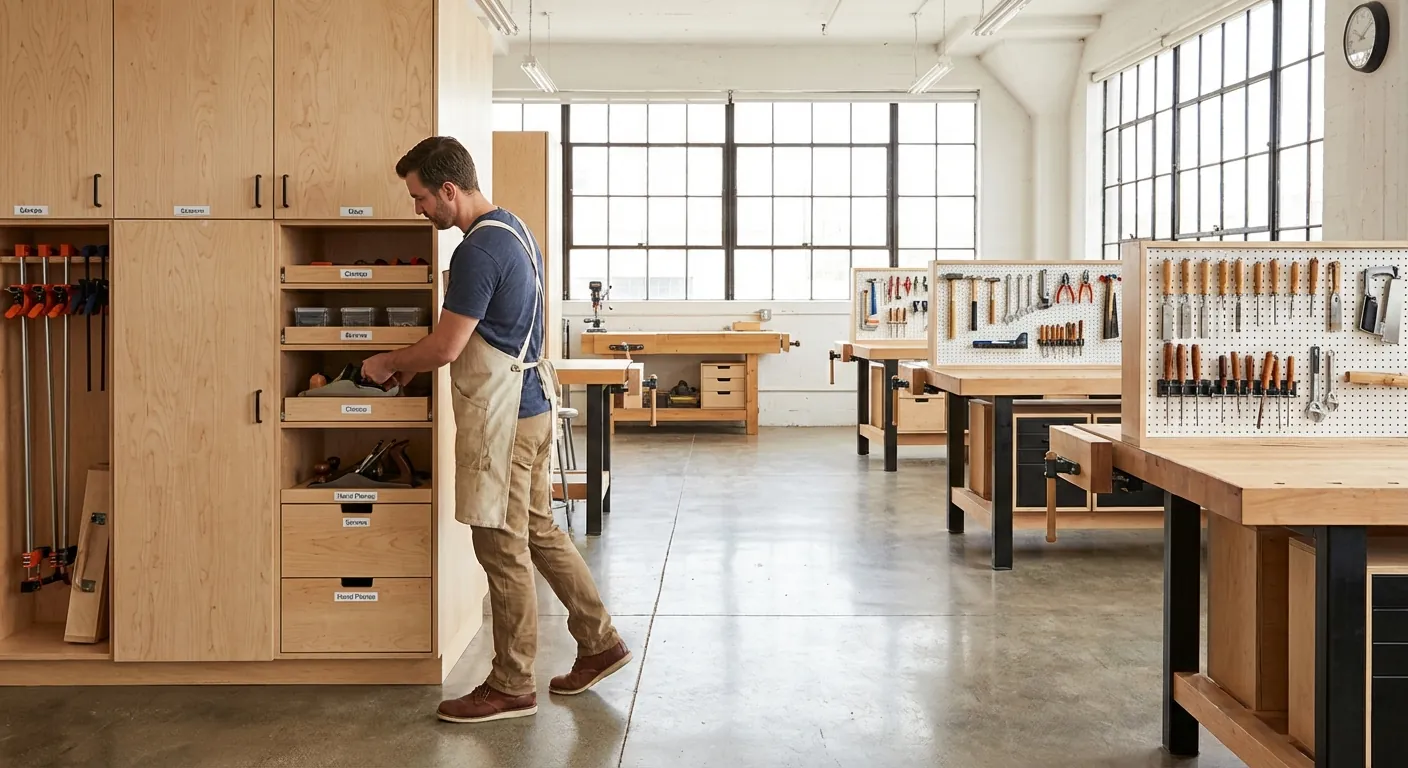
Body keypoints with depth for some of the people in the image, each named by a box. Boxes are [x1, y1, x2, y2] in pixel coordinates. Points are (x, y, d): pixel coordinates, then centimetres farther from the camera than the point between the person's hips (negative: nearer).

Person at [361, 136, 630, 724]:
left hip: (501, 416, -10)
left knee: (503, 548, 0)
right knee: (538, 531, 18)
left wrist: (388, 363, -2)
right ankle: (600, 642, 26)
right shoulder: (511, 229, 12)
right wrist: (410, 365, 15)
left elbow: (444, 348, -20)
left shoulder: (478, 251, -21)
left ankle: (511, 686, 11)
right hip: (530, 403, 10)